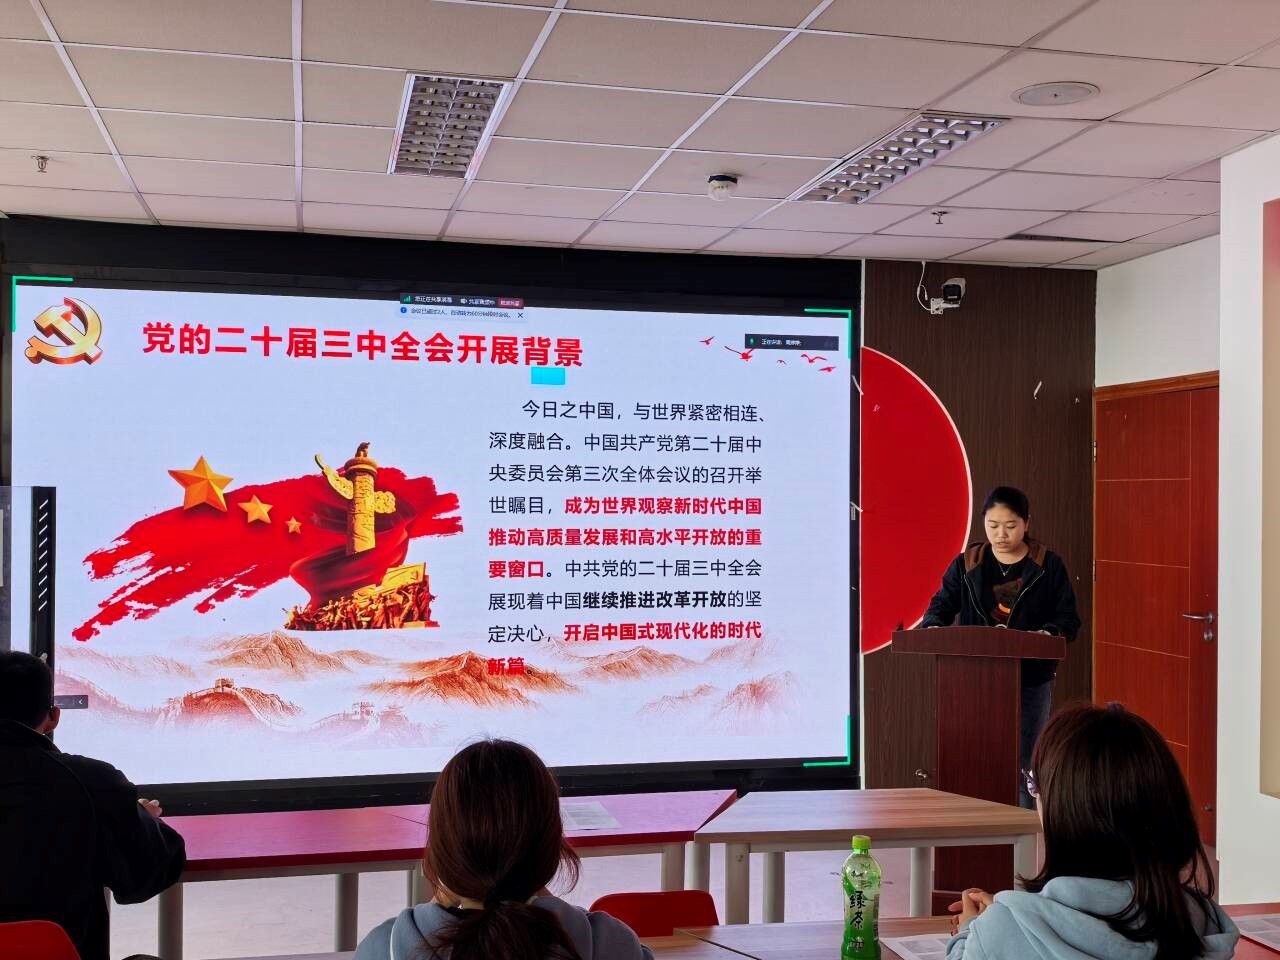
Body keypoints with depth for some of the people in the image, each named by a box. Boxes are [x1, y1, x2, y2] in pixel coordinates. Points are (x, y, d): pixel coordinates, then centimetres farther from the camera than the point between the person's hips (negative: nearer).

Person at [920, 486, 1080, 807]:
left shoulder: (1049, 566, 1)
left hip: (1031, 681, -1)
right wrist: (934, 627, -17)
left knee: (1024, 763, 4)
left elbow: (1068, 619, -1)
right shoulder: (966, 564, 6)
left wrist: (1049, 634, -22)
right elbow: (942, 604, 5)